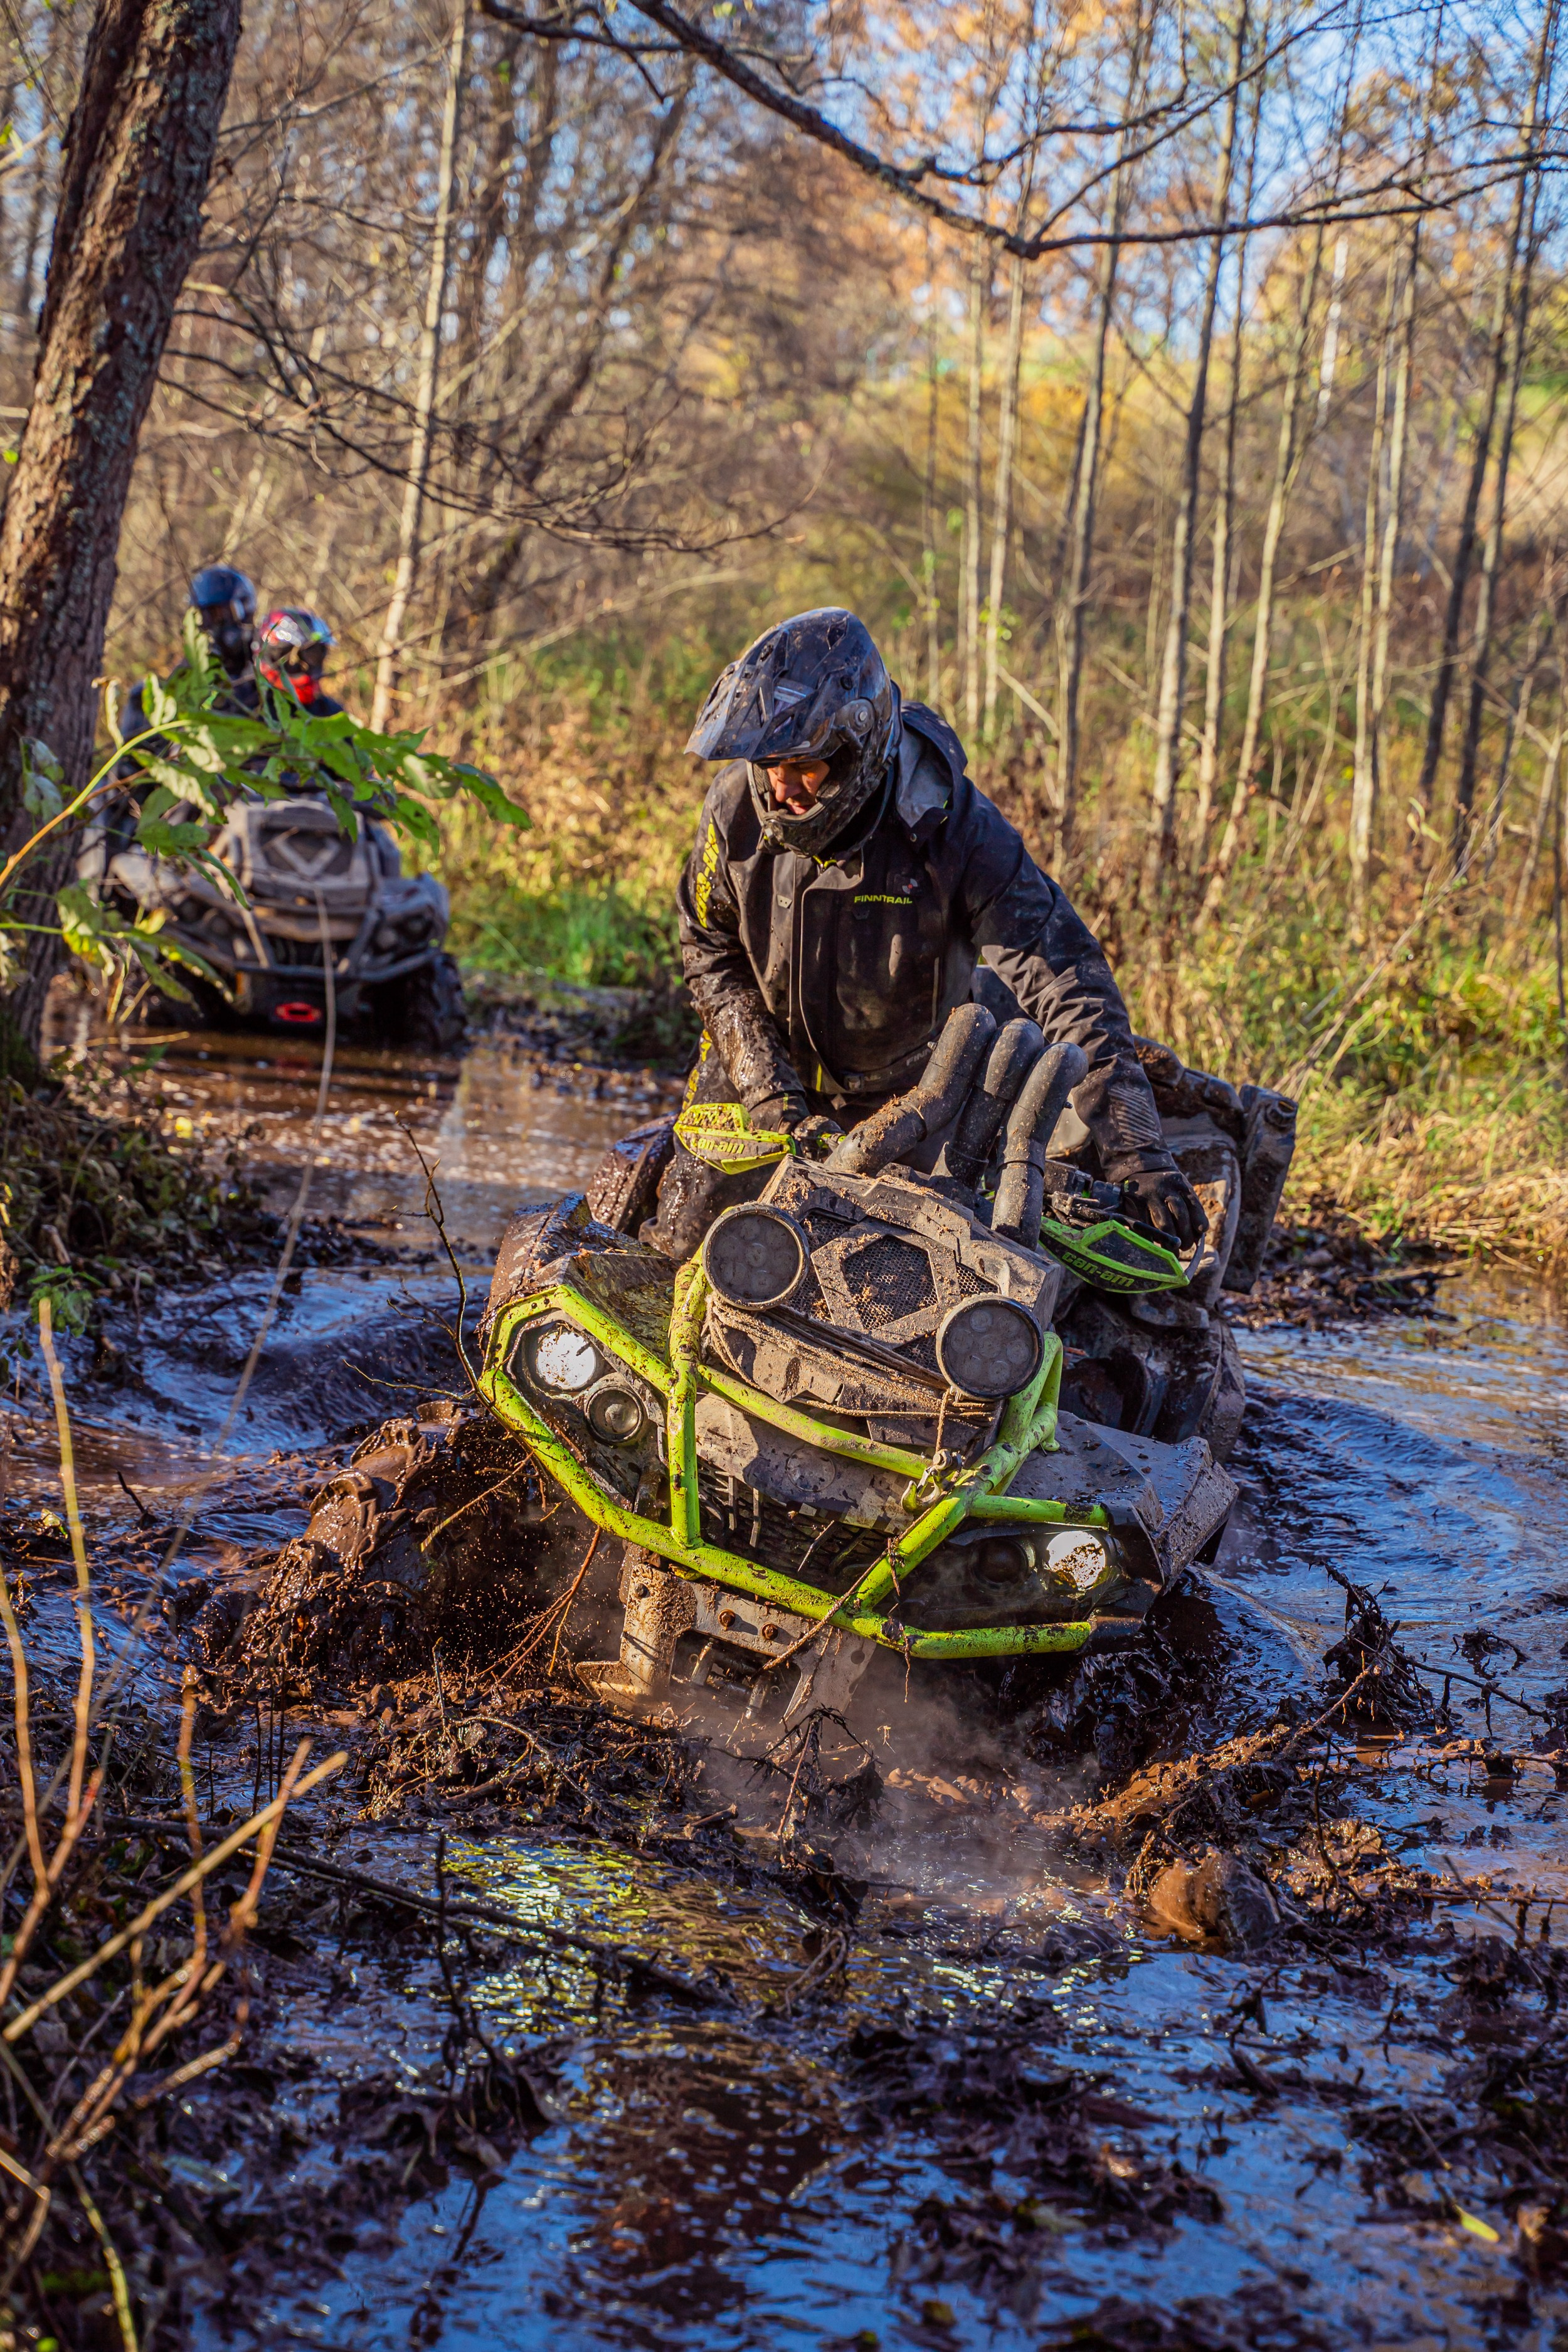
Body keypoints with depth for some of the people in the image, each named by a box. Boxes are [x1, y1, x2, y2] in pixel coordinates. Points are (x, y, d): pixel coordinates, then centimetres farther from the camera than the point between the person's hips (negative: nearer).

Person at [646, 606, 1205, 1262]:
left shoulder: (954, 824, -29)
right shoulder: (737, 802, -19)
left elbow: (1067, 979, -32)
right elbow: (709, 946, -4)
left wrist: (1137, 1155, -40)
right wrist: (771, 1090, -16)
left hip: (912, 1087, -2)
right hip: (769, 1068, 2)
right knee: (685, 1240, 4)